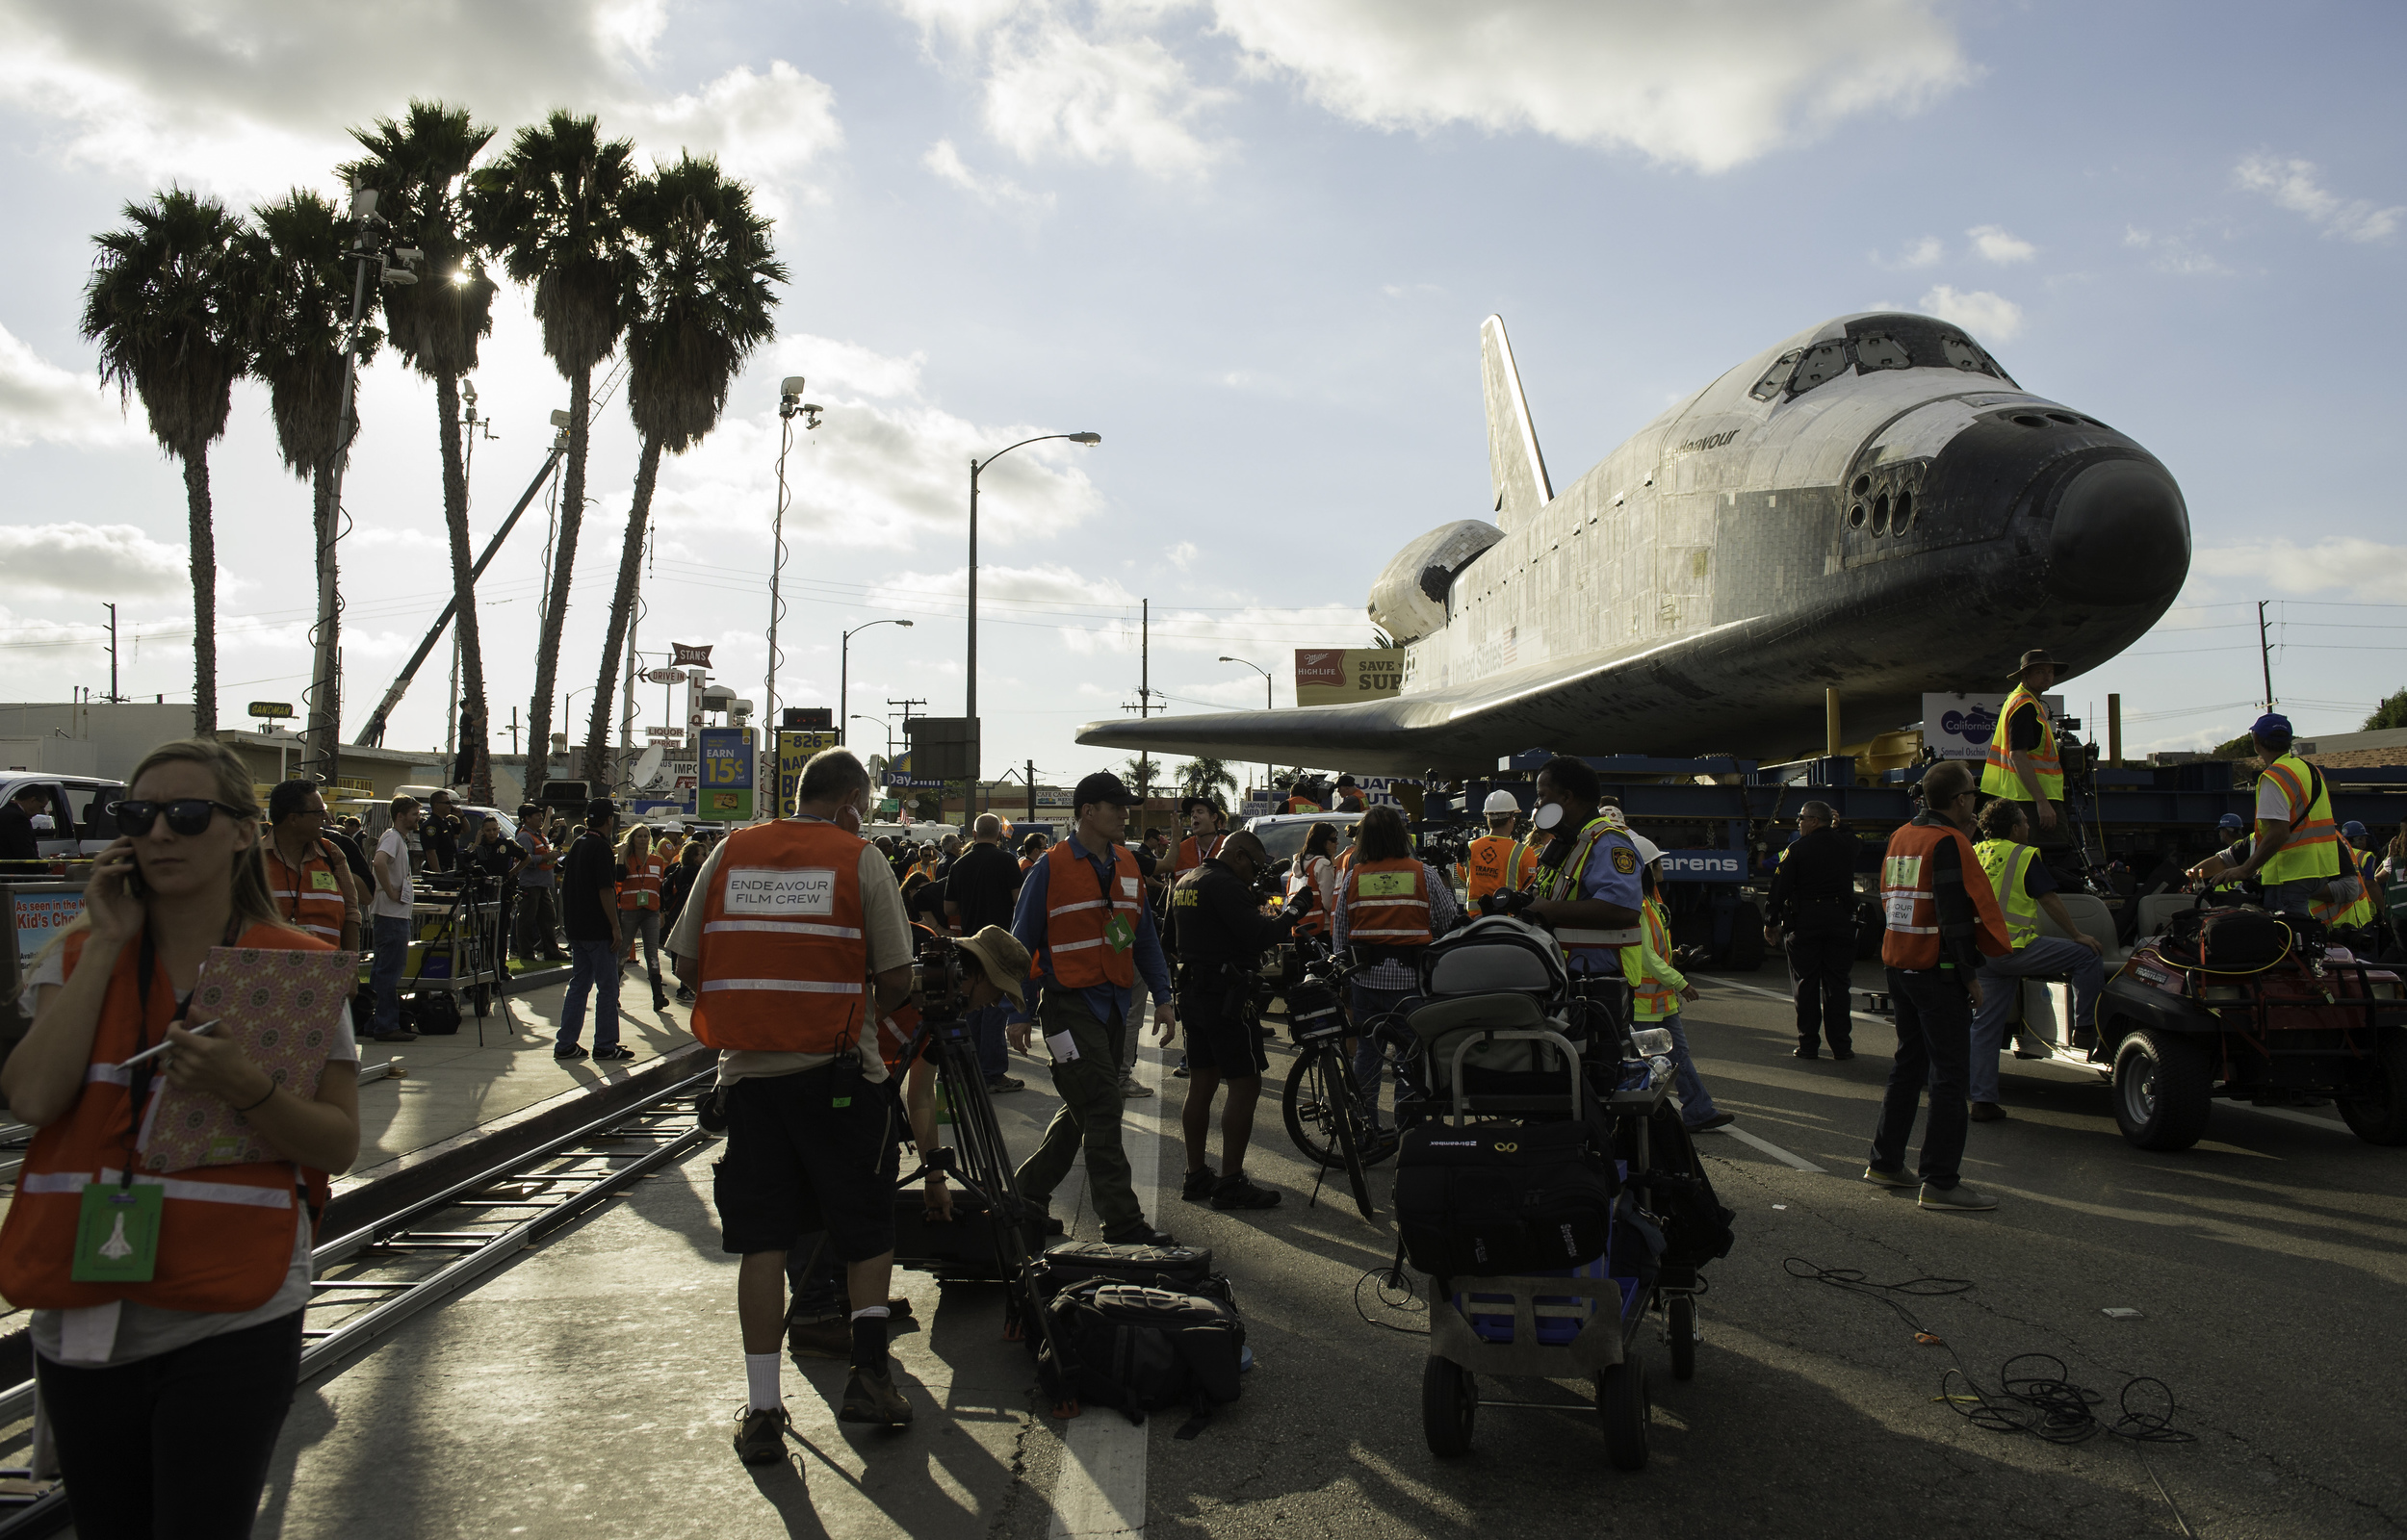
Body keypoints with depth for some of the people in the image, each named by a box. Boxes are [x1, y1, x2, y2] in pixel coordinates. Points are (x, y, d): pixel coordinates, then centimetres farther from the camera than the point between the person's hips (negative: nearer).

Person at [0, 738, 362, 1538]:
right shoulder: (78, 955, 5)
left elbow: (340, 1145, -6)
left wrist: (241, 1087, -23)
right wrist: (108, 944, -9)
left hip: (229, 1326, -3)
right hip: (83, 1315, 3)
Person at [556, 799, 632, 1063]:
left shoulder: (577, 845, 12)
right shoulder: (601, 847, -14)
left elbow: (567, 886, 20)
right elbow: (605, 890, -19)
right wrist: (616, 927, -17)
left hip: (577, 929, 9)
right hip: (598, 930, -9)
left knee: (578, 986, 12)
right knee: (607, 988, -1)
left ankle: (565, 1044, 11)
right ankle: (605, 1046, 3)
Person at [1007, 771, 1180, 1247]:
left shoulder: (1127, 865, 11)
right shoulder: (1051, 868, -8)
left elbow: (1144, 935, 16)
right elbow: (1023, 942, -3)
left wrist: (1163, 997, 8)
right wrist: (1019, 1013, -4)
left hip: (1114, 1003, 7)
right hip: (1070, 1004, -7)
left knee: (1083, 1109, 14)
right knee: (1101, 1110, -9)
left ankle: (1030, 1190, 31)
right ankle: (1123, 1221, -6)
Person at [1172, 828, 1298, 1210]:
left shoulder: (1185, 882, 15)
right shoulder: (1225, 885, -16)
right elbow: (1258, 935, -24)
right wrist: (1290, 914, -8)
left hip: (1192, 990, 10)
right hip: (1225, 996, -10)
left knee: (1201, 1084, 14)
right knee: (1246, 1085, -5)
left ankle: (1196, 1177, 19)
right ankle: (1231, 1183, -4)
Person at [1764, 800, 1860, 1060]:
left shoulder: (1797, 849, -6)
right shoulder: (1847, 845, 4)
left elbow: (1780, 888, -7)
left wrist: (1771, 923, 1)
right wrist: (1835, 827, 29)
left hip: (1805, 921, -3)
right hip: (1841, 919, 3)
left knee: (1806, 985, 3)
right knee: (1837, 985, 7)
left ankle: (1808, 1045, 4)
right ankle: (1841, 1045, 7)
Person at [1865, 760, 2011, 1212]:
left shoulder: (1900, 838, 13)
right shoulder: (1948, 842, -15)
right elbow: (1957, 915, -19)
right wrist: (1971, 975, -16)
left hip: (1901, 967, 9)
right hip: (1940, 972, -9)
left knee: (1909, 1064, 18)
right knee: (1948, 1074, -5)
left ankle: (1885, 1162, 24)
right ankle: (1941, 1183, -4)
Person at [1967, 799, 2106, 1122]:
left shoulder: (1974, 854, 14)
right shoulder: (2024, 856, -5)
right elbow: (2049, 900, -3)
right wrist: (2078, 935, 6)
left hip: (1981, 951, 7)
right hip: (2014, 947, -7)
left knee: (1986, 1024, 8)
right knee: (2087, 956, 3)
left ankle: (1982, 1099, 8)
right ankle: (2086, 1029, 4)